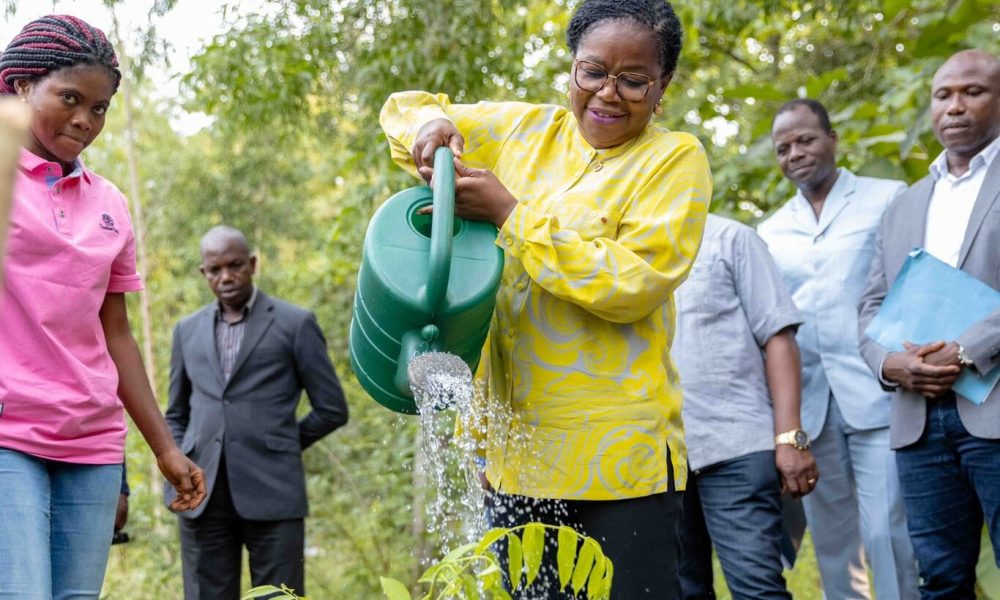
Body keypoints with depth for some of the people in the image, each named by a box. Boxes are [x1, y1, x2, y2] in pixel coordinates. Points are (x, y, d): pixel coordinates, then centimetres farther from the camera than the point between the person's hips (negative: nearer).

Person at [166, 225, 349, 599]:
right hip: (202, 496, 3)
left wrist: (277, 448, 8)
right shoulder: (188, 330, 16)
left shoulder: (294, 324, 3)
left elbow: (332, 409, 4)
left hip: (271, 495, -3)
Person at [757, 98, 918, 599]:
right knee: (831, 541, 10)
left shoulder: (891, 200, 4)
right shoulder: (769, 233, 15)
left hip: (879, 397, -4)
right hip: (808, 404, 4)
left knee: (888, 533, -9)